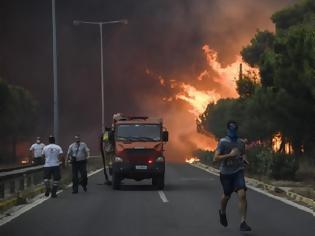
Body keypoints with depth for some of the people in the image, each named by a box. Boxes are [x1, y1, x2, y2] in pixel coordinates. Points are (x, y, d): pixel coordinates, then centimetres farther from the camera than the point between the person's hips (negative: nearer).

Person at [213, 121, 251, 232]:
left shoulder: (241, 142, 5)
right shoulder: (223, 142, -10)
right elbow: (215, 158, -17)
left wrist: (244, 160, 1)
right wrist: (230, 155, -26)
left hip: (238, 172, 2)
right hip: (225, 173, -2)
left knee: (242, 195, -17)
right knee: (226, 196, 15)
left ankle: (243, 223, -18)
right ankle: (222, 212, 49)